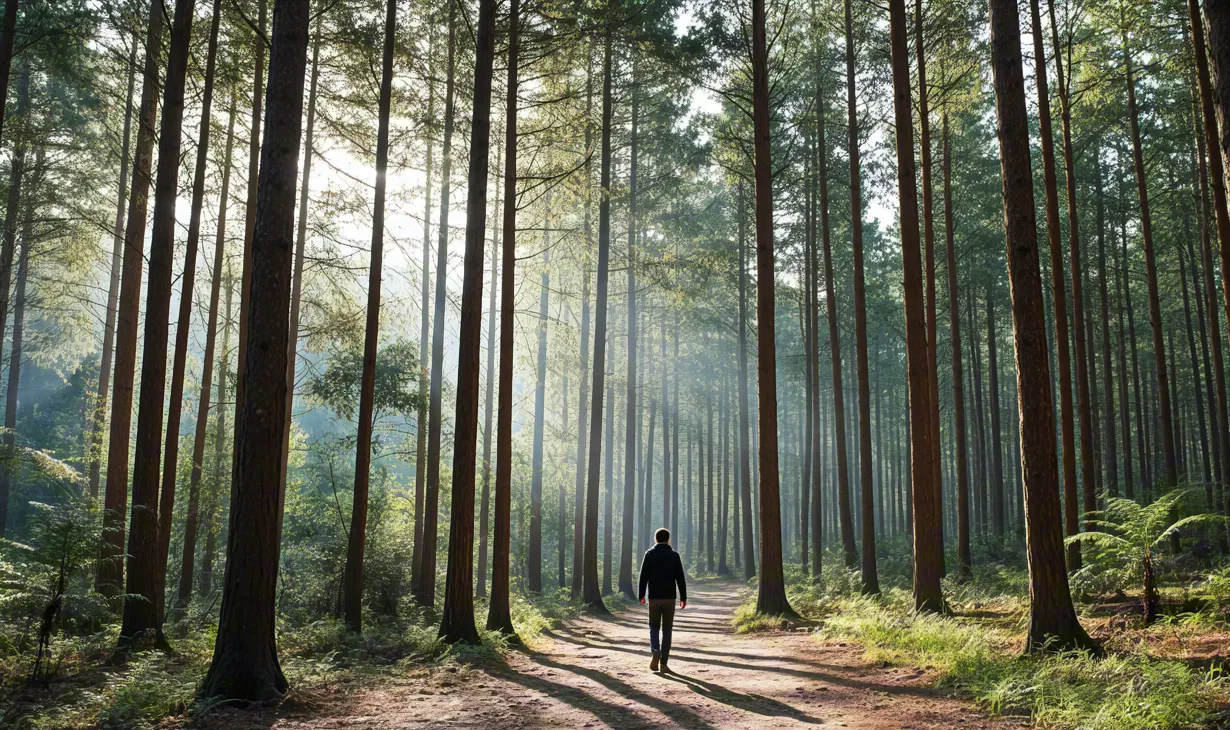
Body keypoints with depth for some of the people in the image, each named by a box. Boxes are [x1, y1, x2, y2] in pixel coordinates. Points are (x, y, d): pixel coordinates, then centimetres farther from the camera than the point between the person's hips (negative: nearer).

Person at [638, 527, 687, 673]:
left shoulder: (649, 554, 0)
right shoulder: (674, 555, 1)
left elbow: (644, 576, -4)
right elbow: (680, 578, -1)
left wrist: (641, 595, 3)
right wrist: (683, 597, 4)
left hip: (654, 597, 0)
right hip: (669, 597, 0)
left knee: (654, 627, 12)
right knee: (667, 630, 6)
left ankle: (655, 651, -14)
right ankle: (663, 663, 3)